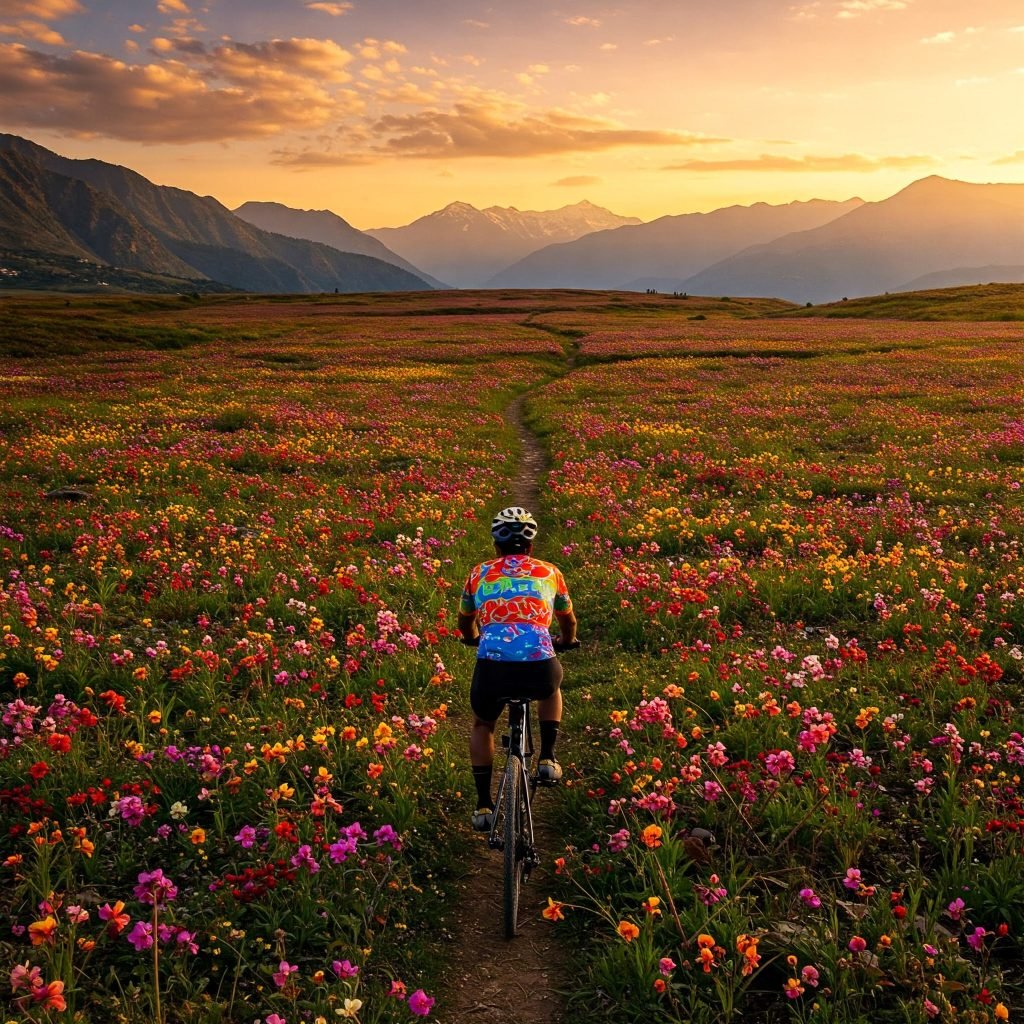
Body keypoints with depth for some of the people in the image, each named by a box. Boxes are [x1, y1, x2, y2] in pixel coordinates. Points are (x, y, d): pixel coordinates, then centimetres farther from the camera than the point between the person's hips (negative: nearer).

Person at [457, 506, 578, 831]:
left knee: (482, 725, 31)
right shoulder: (549, 572, 21)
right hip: (539, 666, 0)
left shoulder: (479, 574, 21)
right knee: (552, 687, 38)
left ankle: (484, 806, 25)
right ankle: (547, 760, 25)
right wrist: (567, 641, 61)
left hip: (492, 667, 0)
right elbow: (568, 621, 39)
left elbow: (465, 625, 38)